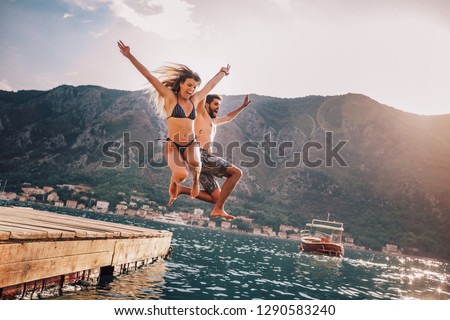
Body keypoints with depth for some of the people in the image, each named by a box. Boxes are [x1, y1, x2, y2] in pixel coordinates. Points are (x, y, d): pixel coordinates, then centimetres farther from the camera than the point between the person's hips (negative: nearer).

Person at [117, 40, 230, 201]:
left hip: (191, 144, 3)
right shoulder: (170, 97, -2)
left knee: (194, 163, -31)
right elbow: (149, 76, -6)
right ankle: (174, 182, 14)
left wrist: (223, 72, 41)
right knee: (181, 175, -27)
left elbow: (211, 85, 26)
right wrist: (130, 56, -8)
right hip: (173, 145, -3)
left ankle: (195, 182, 5)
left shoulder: (194, 100, 11)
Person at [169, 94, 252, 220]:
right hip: (200, 156, -9)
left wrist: (243, 106, 53)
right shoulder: (200, 113, 9)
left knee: (216, 198, 1)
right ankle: (218, 209, -17)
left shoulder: (213, 121, 33)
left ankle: (181, 189, 1)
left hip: (203, 160, 9)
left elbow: (228, 118, 49)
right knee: (236, 172, -13)